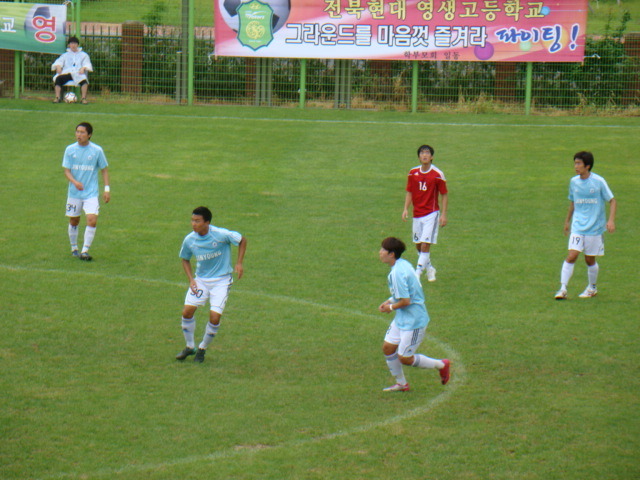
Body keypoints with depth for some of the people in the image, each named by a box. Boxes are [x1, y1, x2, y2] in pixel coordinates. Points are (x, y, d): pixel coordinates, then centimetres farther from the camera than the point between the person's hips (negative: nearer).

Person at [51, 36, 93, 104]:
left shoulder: (83, 55, 25)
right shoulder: (65, 55, 30)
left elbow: (87, 63, 11)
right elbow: (59, 61, 15)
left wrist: (83, 68, -12)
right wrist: (58, 66, -10)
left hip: (78, 73, -1)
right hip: (66, 73, 1)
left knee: (84, 80, -38)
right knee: (58, 78, -33)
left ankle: (84, 98, -34)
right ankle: (57, 97, -31)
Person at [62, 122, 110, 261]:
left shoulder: (97, 150, -4)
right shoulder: (70, 150, -2)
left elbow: (104, 170, 6)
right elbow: (66, 171, -3)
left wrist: (107, 189, -1)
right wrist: (75, 182, -23)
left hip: (91, 193, -2)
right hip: (74, 192, 2)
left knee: (92, 220, -17)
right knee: (74, 221, 10)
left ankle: (85, 251, -9)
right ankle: (74, 248, 31)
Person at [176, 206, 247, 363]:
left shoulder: (221, 235, -20)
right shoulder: (189, 240, -8)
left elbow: (242, 240, -3)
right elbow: (185, 259, 10)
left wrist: (239, 263, -10)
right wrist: (191, 279, -4)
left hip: (221, 281, -3)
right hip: (200, 280, 3)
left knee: (214, 317, -12)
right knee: (187, 311, -8)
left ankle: (202, 348, 14)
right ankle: (190, 346, 16)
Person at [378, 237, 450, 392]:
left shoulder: (397, 273, -26)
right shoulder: (403, 264, 5)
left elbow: (405, 301, -26)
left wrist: (391, 307, -8)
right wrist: (389, 301, 10)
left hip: (413, 320, -10)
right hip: (401, 318, 10)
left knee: (404, 358, 0)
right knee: (388, 347, 11)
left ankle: (441, 365, 17)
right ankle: (401, 383, 25)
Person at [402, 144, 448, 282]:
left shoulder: (438, 175, -9)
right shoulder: (413, 173, 2)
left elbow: (444, 195, -3)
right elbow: (409, 192, 11)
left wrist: (443, 214, -9)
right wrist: (406, 209, -2)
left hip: (431, 214, -5)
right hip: (417, 214, 5)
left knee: (425, 245, -14)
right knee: (418, 246, 12)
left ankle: (417, 274, -13)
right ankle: (429, 269, 34)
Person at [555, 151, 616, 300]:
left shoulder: (599, 181, -9)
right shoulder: (574, 182, 4)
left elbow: (612, 201, -3)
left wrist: (611, 220, -15)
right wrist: (567, 220, 23)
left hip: (595, 227, -3)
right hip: (578, 226, 3)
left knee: (590, 259, 7)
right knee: (571, 256, -13)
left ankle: (592, 288, 29)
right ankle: (563, 289, -13)